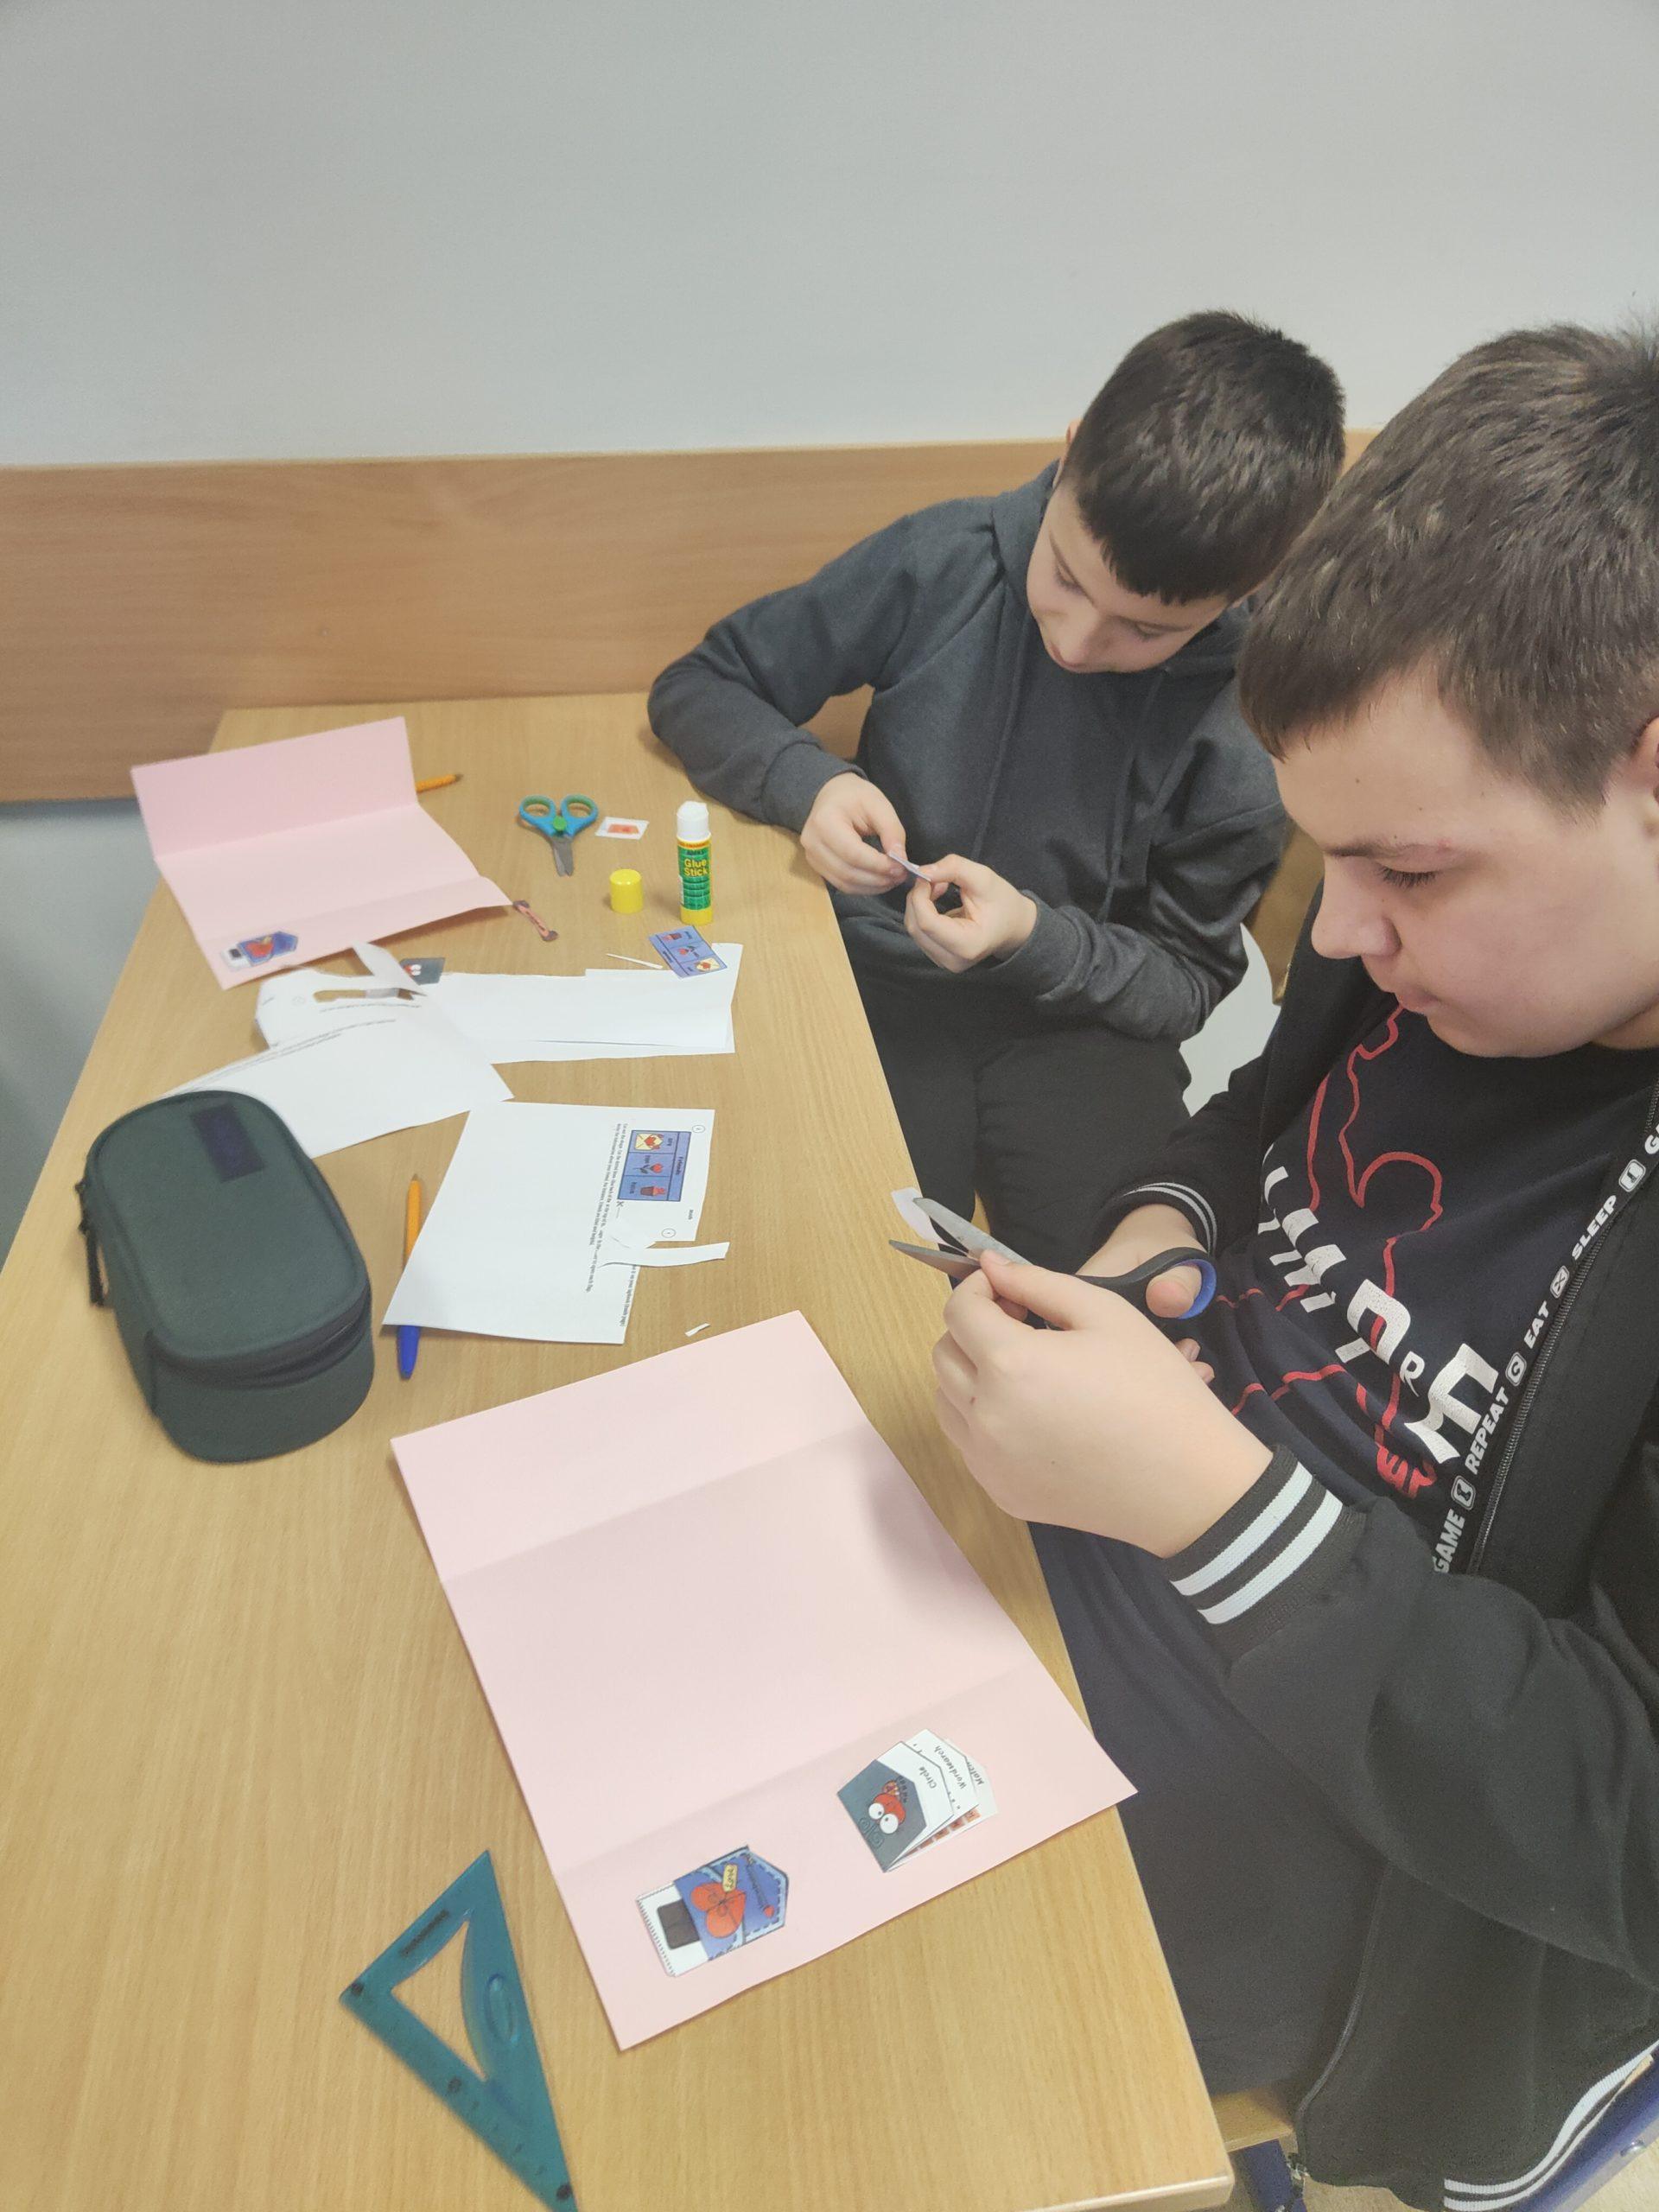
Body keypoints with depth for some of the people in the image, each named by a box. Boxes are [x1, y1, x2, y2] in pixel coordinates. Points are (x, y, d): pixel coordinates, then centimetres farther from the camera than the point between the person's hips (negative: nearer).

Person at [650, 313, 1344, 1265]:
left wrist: (1037, 941, -21)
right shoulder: (946, 561, -9)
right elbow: (699, 687, 1)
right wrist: (808, 781, -20)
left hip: (1079, 1024, 1)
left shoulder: (1249, 727, -11)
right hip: (880, 986, 0)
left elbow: (1187, 981, -2)